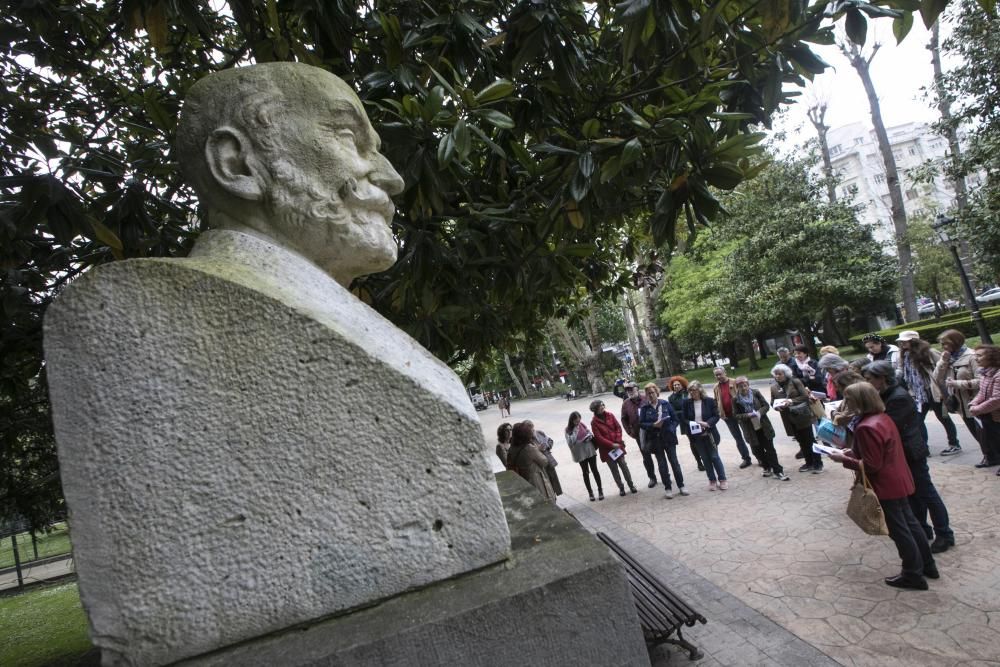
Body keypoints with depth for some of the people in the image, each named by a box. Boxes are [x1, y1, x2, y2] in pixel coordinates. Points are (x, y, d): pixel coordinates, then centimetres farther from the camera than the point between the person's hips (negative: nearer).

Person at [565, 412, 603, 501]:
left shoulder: (582, 425, 0)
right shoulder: (568, 429, -9)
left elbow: (590, 433, 11)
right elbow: (570, 442, -19)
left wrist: (590, 436, -10)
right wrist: (575, 431, -22)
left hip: (590, 451, 2)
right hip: (580, 454, -2)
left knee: (594, 470, 7)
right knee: (585, 473, 10)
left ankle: (600, 490, 19)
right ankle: (590, 492, 22)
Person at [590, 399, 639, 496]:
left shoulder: (610, 415, 1)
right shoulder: (594, 422, -9)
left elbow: (618, 427, 3)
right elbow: (598, 437, -13)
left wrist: (618, 441, -10)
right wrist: (612, 445, -16)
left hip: (617, 445, 2)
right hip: (606, 449, -2)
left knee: (623, 465, 5)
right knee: (614, 469, 7)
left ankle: (631, 485, 18)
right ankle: (621, 488, 18)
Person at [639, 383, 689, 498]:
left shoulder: (665, 404, -1)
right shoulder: (644, 408, -2)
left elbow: (675, 418, 3)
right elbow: (641, 424, -3)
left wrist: (672, 429, -11)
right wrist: (653, 425, -18)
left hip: (668, 437, 0)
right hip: (655, 439, 0)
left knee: (674, 462, 4)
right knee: (662, 464, 7)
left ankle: (681, 486, 16)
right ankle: (667, 488, 16)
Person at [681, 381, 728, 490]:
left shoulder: (709, 401, -7)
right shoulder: (687, 403, -2)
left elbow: (716, 416, -5)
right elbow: (683, 418, 2)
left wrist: (707, 423, -20)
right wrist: (690, 424, -17)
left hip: (709, 434, -2)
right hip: (697, 435, 2)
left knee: (714, 457, 3)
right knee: (705, 459, 10)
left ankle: (722, 480, 18)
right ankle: (712, 481, 22)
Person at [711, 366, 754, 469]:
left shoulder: (734, 383, -6)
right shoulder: (716, 388, 5)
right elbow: (716, 402, 11)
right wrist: (720, 413, 1)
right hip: (728, 416, 4)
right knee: (738, 438, 10)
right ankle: (746, 459, 19)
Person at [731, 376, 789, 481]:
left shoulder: (756, 393, -5)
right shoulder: (736, 400, -6)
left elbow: (766, 405, 0)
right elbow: (736, 415, -5)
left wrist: (760, 412, -19)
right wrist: (747, 415, -22)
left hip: (763, 427, -1)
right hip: (751, 430, 1)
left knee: (770, 449, 2)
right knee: (758, 451, 10)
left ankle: (778, 471, 9)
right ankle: (767, 468, 30)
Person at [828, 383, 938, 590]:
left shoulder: (866, 427, -27)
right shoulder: (882, 418, 4)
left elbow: (871, 466, -24)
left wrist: (844, 459, -15)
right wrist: (853, 452, 6)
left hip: (886, 487, -10)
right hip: (898, 481, 10)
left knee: (899, 530, 4)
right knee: (909, 523, 22)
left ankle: (913, 575, 17)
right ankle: (928, 565, 35)